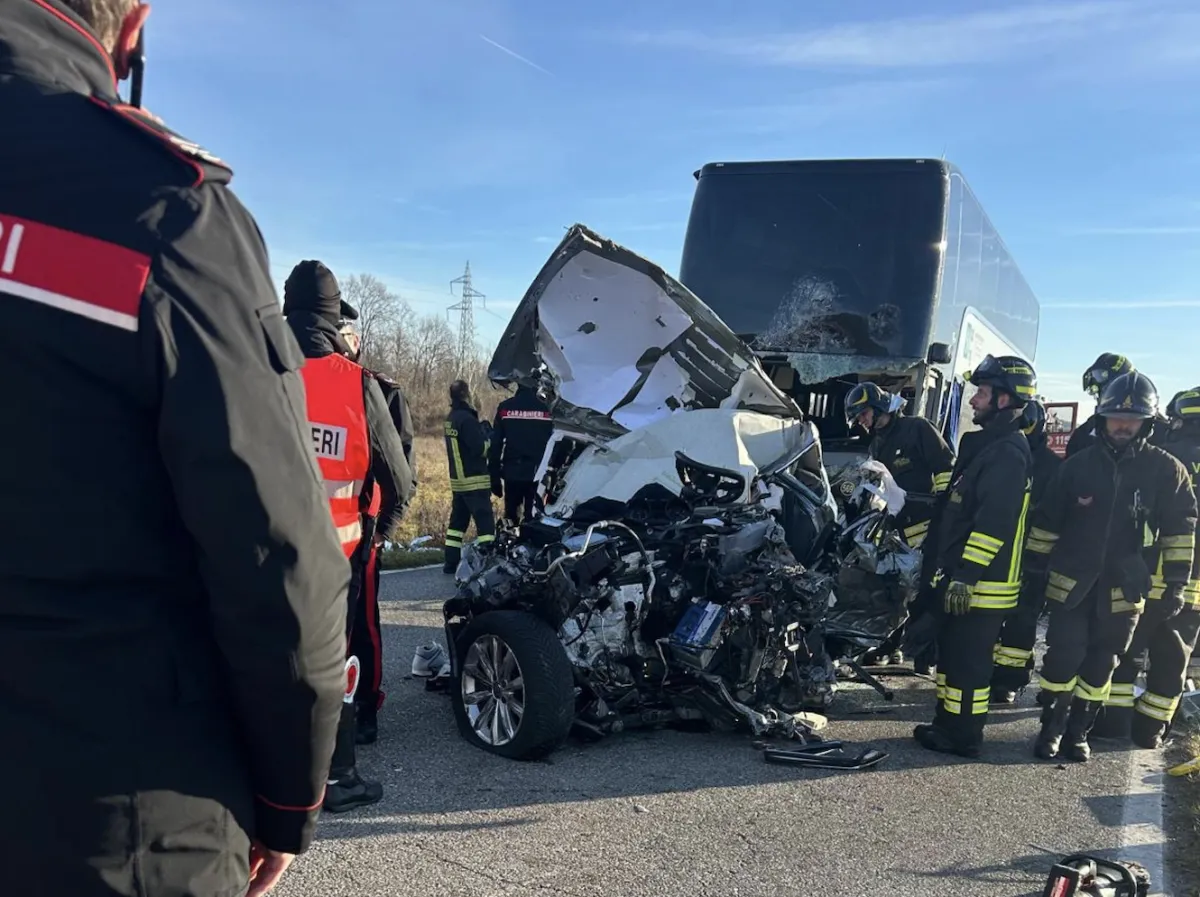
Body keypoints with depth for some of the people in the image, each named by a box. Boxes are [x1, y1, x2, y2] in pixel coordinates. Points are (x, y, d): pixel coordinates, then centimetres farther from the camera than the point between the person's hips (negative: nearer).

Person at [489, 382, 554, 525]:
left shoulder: (505, 407, 0)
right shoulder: (545, 409, -2)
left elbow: (495, 444, 0)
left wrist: (494, 476, 5)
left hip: (512, 472, 1)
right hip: (536, 474, -1)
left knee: (511, 516, 11)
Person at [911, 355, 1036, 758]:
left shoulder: (1007, 452, -17)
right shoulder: (986, 444, 17)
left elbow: (993, 523, -24)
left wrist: (965, 575, -24)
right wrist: (949, 569, 25)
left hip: (981, 583, -10)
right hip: (961, 575, 10)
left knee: (968, 660, -1)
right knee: (951, 652, 17)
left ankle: (964, 736, 9)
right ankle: (947, 723, 28)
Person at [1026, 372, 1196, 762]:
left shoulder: (1166, 470, -3)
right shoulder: (1078, 465, -1)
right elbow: (1046, 521, 4)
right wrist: (1034, 567, 4)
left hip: (1124, 588, 0)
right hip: (1071, 581, 0)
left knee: (1101, 664, 9)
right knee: (1063, 657, -1)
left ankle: (1079, 731, 22)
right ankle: (1051, 727, 15)